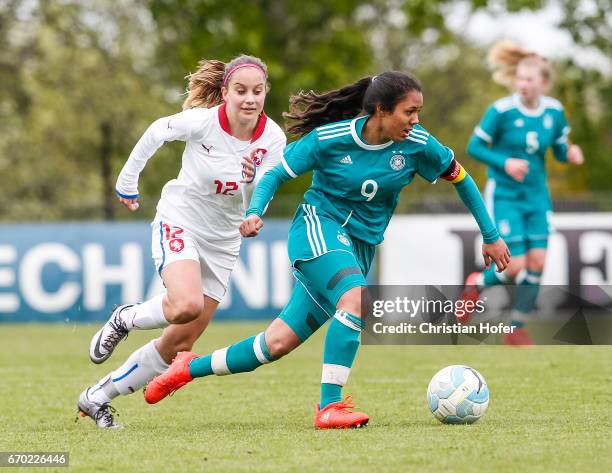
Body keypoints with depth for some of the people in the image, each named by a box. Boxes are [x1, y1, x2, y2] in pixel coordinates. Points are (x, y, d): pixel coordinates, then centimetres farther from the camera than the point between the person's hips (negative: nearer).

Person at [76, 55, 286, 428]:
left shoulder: (273, 139, -11)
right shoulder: (201, 121, -19)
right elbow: (157, 132, 1)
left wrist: (253, 180, -33)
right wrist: (128, 181, 11)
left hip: (222, 243, 4)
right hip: (180, 223, -4)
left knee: (179, 345, 3)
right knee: (187, 305, -33)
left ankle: (97, 398, 20)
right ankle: (125, 319, 0)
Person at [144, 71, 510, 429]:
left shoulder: (416, 144, -7)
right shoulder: (329, 139, -13)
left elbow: (460, 177, 8)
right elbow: (278, 173, 0)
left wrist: (491, 236, 10)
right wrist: (255, 212, -18)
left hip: (361, 247, 4)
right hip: (319, 227, -4)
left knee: (279, 343, 1)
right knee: (357, 298, -34)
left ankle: (191, 368, 20)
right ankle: (330, 407, -30)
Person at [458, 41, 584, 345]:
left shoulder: (554, 111, -2)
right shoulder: (502, 110, -15)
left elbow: (560, 151, 8)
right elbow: (474, 147, -9)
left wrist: (571, 154, -15)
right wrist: (504, 162, -23)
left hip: (537, 196, 5)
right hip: (504, 196, -5)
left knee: (537, 263, -3)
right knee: (516, 268, -11)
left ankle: (517, 329, 12)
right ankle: (478, 283, 23)